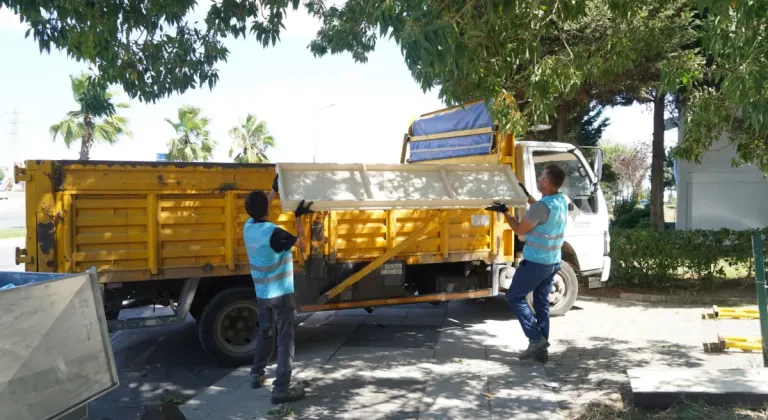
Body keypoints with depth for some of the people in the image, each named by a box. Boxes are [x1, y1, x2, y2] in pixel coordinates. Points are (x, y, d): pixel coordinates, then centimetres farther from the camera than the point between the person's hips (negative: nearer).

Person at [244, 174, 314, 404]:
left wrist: (275, 190, 25)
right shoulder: (273, 233, -25)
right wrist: (299, 217, -3)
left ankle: (256, 375, 35)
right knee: (285, 340, -2)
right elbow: (301, 242, -10)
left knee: (264, 333, 25)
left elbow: (259, 210, 20)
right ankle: (281, 389, -2)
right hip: (281, 294, -8)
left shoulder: (248, 227, -2)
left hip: (262, 293, 8)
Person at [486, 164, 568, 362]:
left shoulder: (541, 207, -25)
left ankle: (536, 338, 1)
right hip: (553, 262, 8)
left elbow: (520, 229, -12)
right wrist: (527, 195, 29)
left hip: (535, 262, -8)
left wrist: (505, 211, -1)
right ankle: (542, 348, 16)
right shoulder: (562, 200, 2)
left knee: (515, 297, 6)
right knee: (542, 303, 14)